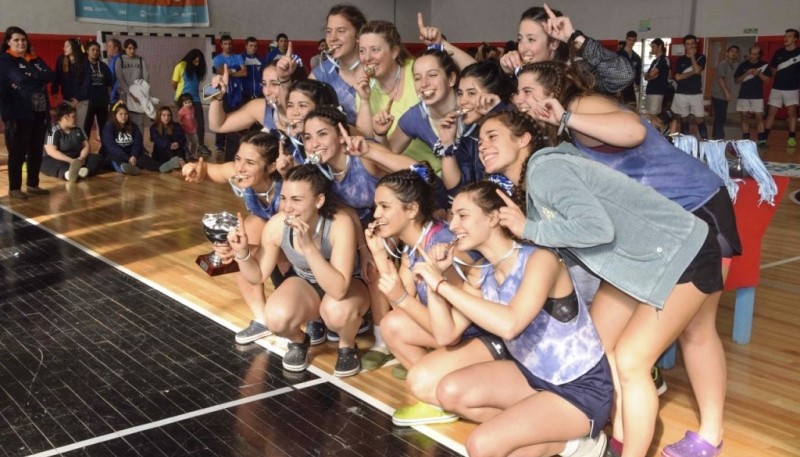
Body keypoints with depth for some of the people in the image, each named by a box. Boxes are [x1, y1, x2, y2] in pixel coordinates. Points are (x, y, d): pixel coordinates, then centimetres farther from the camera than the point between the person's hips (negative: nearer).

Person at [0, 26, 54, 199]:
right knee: (17, 152, 0)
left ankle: (33, 184, 21)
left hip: (40, 112, 6)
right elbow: (20, 78, -17)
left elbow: (52, 76, -1)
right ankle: (14, 188, 8)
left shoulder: (35, 59, 15)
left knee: (36, 151, 10)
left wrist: (32, 75, -10)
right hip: (19, 114, -6)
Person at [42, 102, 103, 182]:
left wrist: (82, 158, -13)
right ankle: (68, 173, -73)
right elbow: (51, 151, -18)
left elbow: (86, 146, 10)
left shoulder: (78, 130, 12)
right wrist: (71, 161, -28)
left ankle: (84, 170, -50)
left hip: (76, 159, 6)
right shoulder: (53, 131, -8)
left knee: (97, 158, -16)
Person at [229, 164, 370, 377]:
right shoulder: (277, 225, -21)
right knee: (277, 318, -28)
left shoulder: (340, 224, -34)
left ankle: (347, 347, -2)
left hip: (347, 287, -3)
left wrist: (308, 246, -50)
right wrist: (242, 251, -26)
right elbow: (257, 276, -7)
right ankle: (298, 341, 8)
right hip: (306, 284, 3)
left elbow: (338, 290, -41)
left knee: (337, 311, -37)